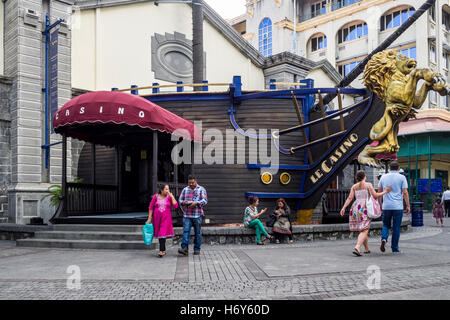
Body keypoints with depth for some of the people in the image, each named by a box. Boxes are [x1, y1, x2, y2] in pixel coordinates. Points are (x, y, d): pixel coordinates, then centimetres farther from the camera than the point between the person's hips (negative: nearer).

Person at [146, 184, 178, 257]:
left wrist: (172, 196, -12)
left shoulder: (169, 197, -1)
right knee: (159, 234, 9)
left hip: (166, 218, -2)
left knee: (163, 233, -13)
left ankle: (161, 251, -13)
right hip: (157, 218, 2)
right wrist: (149, 218, 0)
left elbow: (175, 206, -12)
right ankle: (164, 250, 22)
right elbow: (151, 207, 4)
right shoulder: (156, 196, 1)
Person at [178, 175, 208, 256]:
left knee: (198, 232, 4)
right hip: (186, 215, 2)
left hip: (197, 215, -2)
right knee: (186, 231, -10)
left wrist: (196, 203, -19)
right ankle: (184, 248, -15)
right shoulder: (185, 190, 14)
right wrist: (183, 202, -9)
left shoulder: (201, 189, 4)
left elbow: (205, 200, -4)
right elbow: (180, 199, 14)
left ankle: (197, 249, 14)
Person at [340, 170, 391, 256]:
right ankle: (357, 248, -30)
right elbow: (375, 195, -6)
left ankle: (366, 249, 29)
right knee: (364, 231, -10)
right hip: (365, 209, -5)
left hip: (355, 208, 5)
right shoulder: (368, 184, 0)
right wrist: (385, 192, 7)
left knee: (363, 229, 21)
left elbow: (350, 198, 1)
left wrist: (343, 208, -4)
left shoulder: (354, 186, 12)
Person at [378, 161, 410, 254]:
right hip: (398, 206, -2)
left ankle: (384, 238, -12)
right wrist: (408, 206, -2)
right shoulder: (402, 177, -1)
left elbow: (379, 191, 10)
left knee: (386, 225, 15)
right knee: (396, 227, 6)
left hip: (386, 206, 2)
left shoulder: (383, 177, 7)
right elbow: (405, 192, -7)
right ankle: (395, 248, 11)